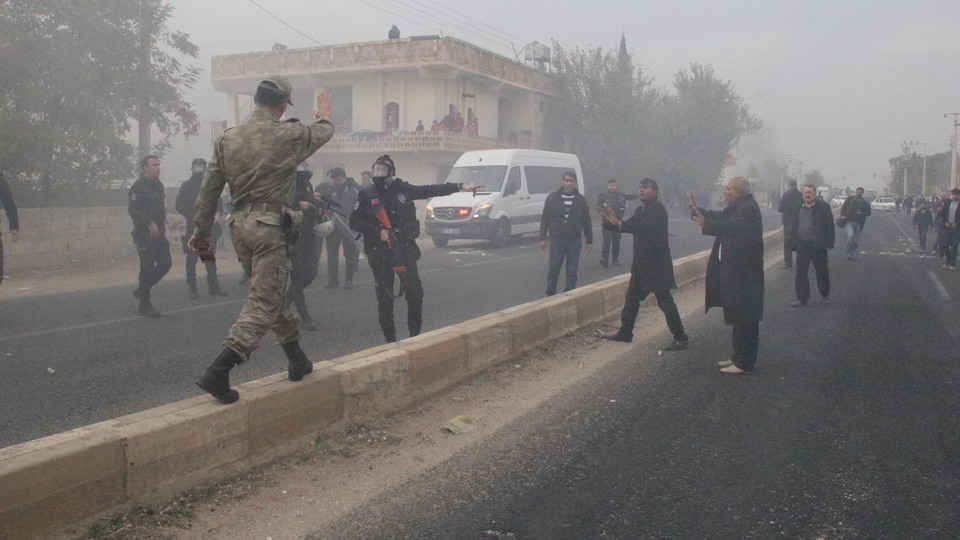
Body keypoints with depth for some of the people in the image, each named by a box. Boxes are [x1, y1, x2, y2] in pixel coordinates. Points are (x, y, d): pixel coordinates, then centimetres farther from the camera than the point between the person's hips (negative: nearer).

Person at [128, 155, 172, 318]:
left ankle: (141, 291, 24)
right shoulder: (138, 187, -12)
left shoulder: (158, 185, 14)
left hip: (158, 232, 8)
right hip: (144, 234, -8)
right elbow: (132, 209, -19)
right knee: (148, 268, -5)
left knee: (165, 263, 7)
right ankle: (144, 306, 4)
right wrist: (149, 223, -24)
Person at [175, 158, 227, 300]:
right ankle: (192, 289, 2)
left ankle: (213, 286, 15)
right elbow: (179, 205, -2)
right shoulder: (186, 186, 4)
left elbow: (219, 201, 13)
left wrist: (218, 214, -8)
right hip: (193, 227, -3)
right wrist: (193, 218, -15)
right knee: (192, 258, -2)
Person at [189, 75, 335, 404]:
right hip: (271, 229, -7)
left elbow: (209, 190, 8)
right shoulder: (289, 136, -6)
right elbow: (323, 133, 15)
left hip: (239, 228, 7)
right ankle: (217, 373, -16)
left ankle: (297, 361, 30)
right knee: (263, 304, -5)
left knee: (273, 294, 19)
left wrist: (201, 231, 18)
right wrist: (324, 116, 39)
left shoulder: (227, 139, 7)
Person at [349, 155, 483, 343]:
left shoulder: (402, 189, 4)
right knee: (385, 298, 1)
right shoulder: (367, 195, 0)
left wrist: (460, 187, 3)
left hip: (405, 249, 1)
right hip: (380, 254, -1)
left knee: (415, 293, -2)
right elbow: (354, 222, -3)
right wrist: (378, 231, -15)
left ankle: (415, 334, 13)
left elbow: (430, 190, 6)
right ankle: (390, 340, 11)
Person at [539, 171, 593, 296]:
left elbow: (587, 222, 8)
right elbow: (544, 219, 2)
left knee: (572, 272, 2)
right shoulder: (552, 197, 1)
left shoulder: (581, 200, 4)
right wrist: (542, 238, -3)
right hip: (557, 240, -1)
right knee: (553, 270, 4)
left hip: (574, 241, 1)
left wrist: (589, 241, 5)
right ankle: (550, 295, 16)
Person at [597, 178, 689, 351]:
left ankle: (680, 338, -1)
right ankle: (625, 332, 24)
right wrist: (607, 221, -2)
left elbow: (646, 226, -29)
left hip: (657, 262, -9)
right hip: (641, 262, 9)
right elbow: (627, 226, 16)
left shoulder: (658, 208, -14)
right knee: (632, 297, 14)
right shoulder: (640, 210, 14)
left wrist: (619, 224, -36)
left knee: (665, 300, -8)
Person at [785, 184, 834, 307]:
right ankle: (802, 298, 9)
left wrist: (829, 243, -11)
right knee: (800, 273, 2)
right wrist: (791, 242, 2)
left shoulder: (823, 207, -3)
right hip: (802, 245, 3)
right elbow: (792, 226, 10)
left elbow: (830, 226, -5)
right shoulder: (798, 208, 8)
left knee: (822, 271, 11)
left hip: (818, 245, -3)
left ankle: (825, 295, 30)